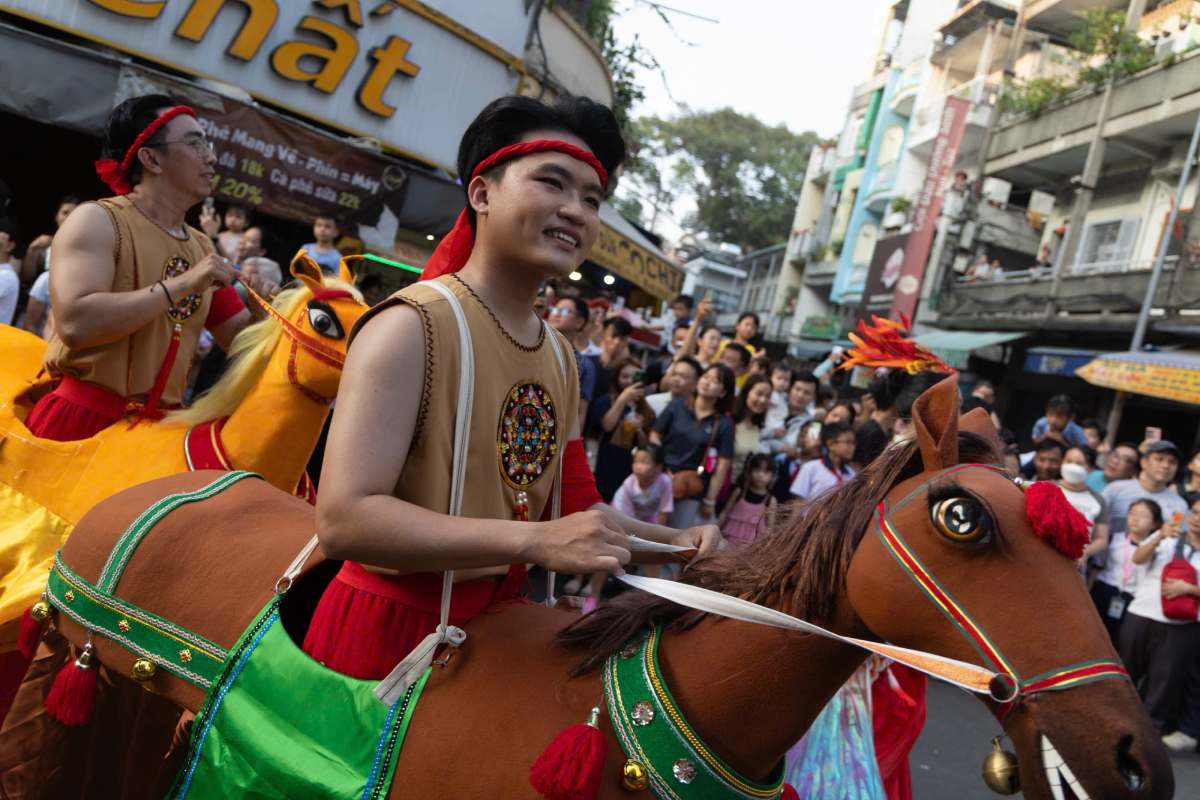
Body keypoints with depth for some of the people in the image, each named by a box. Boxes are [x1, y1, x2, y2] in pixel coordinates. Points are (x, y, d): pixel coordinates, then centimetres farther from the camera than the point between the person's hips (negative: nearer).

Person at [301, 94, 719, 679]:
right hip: (388, 630, -6)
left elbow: (574, 510, 11)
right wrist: (535, 541, -32)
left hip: (500, 626, 7)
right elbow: (343, 519, -27)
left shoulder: (559, 355, 5)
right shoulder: (414, 325, -18)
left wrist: (673, 542, -4)